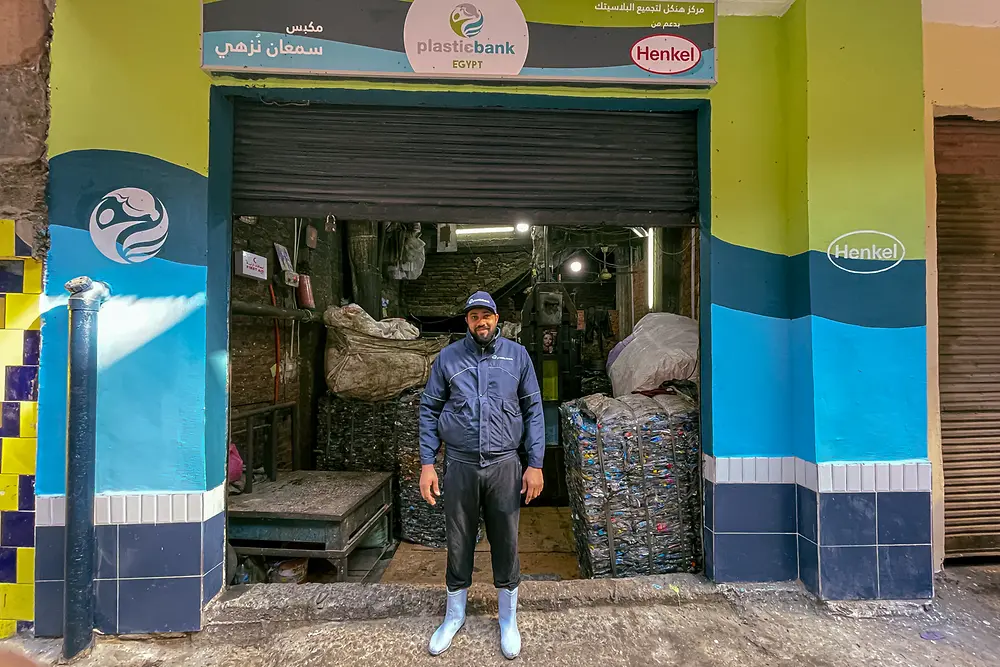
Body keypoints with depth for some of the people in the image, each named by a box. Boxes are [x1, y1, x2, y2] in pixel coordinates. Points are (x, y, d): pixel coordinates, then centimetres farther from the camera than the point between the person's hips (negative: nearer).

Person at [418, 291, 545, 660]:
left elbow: (533, 409, 3)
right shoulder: (447, 357, 3)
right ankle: (455, 615, 37)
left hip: (504, 464, 0)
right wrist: (427, 464, -2)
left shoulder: (517, 355, 2)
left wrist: (535, 464, -2)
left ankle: (508, 620, 34)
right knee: (459, 542, 14)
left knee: (506, 542, 11)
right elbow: (429, 410, 4)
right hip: (459, 464, 1)